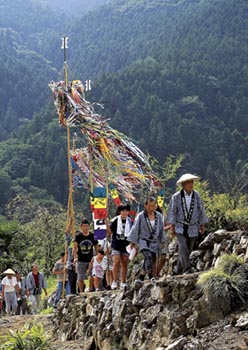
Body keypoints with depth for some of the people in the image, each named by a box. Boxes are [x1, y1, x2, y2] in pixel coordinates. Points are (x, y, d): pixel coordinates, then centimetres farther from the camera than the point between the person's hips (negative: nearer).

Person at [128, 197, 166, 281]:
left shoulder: (159, 216, 7)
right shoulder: (140, 216, -4)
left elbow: (161, 230, 16)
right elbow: (135, 229, -2)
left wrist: (162, 241, 18)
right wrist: (133, 241, -5)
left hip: (154, 241, 5)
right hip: (143, 240, -5)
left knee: (153, 260, 2)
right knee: (148, 255, -27)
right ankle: (149, 274, -28)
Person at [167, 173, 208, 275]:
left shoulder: (196, 195, -4)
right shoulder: (176, 197, -9)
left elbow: (201, 210, 5)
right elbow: (172, 211, -3)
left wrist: (202, 225, 6)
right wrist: (172, 226, -5)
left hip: (192, 228, 3)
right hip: (180, 227, -3)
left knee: (188, 250, 7)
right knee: (183, 247, -19)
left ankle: (177, 270, 20)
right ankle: (187, 269, -16)